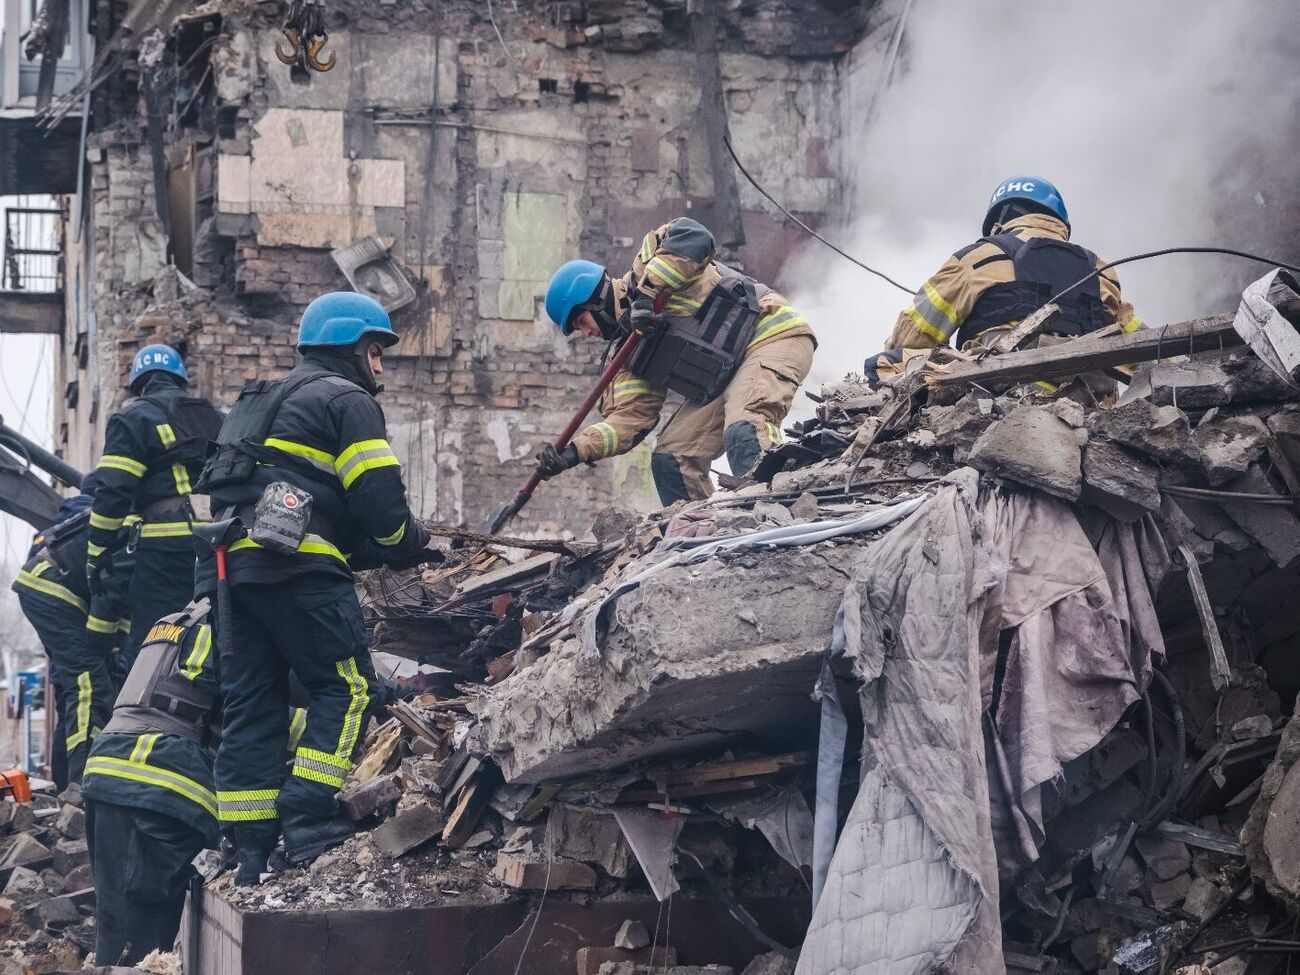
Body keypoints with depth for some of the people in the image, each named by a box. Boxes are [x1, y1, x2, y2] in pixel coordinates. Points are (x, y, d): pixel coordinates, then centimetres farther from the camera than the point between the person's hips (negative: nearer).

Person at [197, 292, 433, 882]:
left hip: (237, 563, 9)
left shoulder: (270, 402, 31)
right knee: (346, 685, -3)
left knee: (250, 702, 7)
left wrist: (376, 553, 24)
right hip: (299, 567, -9)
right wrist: (413, 548, 11)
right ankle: (310, 822, -13)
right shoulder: (347, 400, 3)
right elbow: (379, 499, -8)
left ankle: (250, 848, 6)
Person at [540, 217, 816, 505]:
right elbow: (632, 416, 6)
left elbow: (692, 236, -25)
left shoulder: (645, 266, -5)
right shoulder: (630, 354, 15)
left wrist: (646, 293, -27)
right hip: (726, 379, 9)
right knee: (669, 460, 2)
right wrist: (574, 452, -6)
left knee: (744, 432, -33)